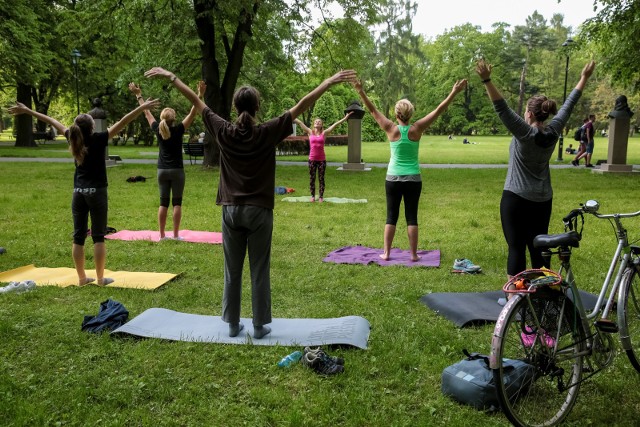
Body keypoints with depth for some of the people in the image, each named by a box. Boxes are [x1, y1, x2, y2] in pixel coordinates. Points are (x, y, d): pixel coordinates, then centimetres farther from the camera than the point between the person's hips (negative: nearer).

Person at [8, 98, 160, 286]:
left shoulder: (73, 138, 2)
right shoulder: (98, 139, -11)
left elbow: (52, 121, 14)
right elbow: (122, 122, -18)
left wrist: (28, 111, 25)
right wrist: (141, 108, -22)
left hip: (78, 193, 5)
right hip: (97, 193, -5)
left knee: (78, 237, 7)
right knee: (98, 237, -1)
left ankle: (82, 277, 13)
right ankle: (100, 278, 3)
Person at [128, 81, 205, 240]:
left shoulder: (158, 130, -2)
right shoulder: (178, 130, -11)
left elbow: (147, 113, 10)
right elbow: (192, 113, -14)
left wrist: (138, 95, 20)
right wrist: (200, 96, -17)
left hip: (162, 171, 4)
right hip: (177, 171, -4)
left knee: (163, 202, 7)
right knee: (177, 203, 1)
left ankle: (162, 235, 7)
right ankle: (176, 235, 1)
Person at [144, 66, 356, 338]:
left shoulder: (224, 132, -3)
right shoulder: (268, 133, -10)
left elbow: (196, 101, 7)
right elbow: (302, 105, -10)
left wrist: (171, 77, 17)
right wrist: (330, 81, -8)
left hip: (230, 211, 3)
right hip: (259, 212, -2)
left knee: (232, 271, 12)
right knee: (259, 271, 6)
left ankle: (233, 324, 22)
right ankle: (259, 326, 14)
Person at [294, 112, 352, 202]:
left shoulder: (324, 133, 3)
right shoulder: (310, 132, 5)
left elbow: (335, 124, 1)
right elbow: (299, 122, 6)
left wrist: (345, 117, -1)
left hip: (322, 159, -1)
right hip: (312, 159, 1)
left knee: (321, 178, 4)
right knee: (312, 178, 6)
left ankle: (321, 196, 11)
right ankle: (313, 196, 15)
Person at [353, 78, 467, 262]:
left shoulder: (391, 129, -7)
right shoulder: (416, 129, -7)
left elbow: (373, 111, -2)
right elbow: (438, 110, -6)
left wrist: (361, 92, 1)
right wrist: (454, 92, -4)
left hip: (393, 178, 0)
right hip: (413, 179, 0)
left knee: (391, 216, 7)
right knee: (412, 217, 5)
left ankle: (386, 253, 10)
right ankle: (413, 254, 8)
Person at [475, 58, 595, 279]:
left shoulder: (525, 133, -17)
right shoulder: (553, 132, -1)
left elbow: (502, 108, -26)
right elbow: (568, 106, 10)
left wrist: (486, 80, -32)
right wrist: (584, 77, 22)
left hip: (516, 198, -6)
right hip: (542, 200, 6)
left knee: (517, 247, -4)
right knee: (538, 246, 12)